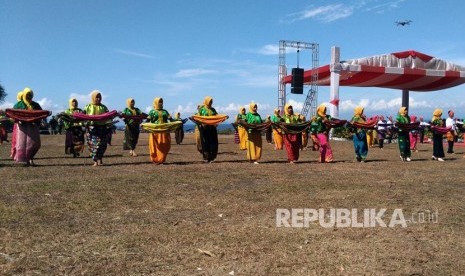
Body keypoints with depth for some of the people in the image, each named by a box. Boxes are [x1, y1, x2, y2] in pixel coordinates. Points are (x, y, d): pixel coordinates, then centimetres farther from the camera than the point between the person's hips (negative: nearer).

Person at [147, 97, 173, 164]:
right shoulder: (152, 111, 9)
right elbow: (148, 120, 0)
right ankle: (155, 160, 5)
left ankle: (162, 159, 10)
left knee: (164, 146, 1)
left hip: (164, 132, 3)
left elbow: (170, 119, 10)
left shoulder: (165, 111, 18)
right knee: (155, 146, -4)